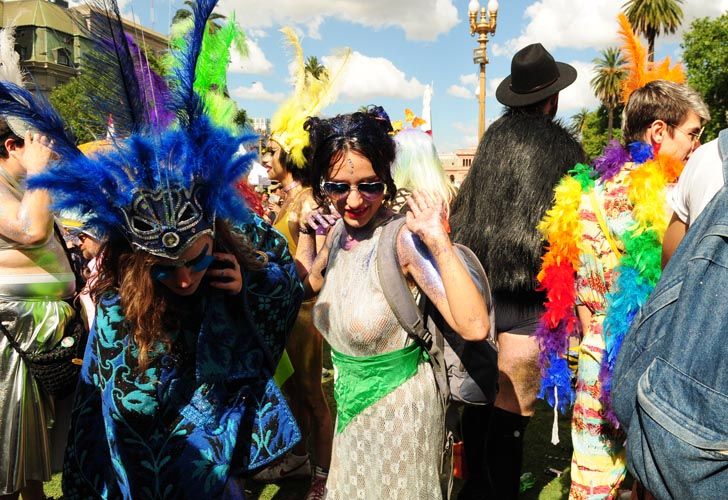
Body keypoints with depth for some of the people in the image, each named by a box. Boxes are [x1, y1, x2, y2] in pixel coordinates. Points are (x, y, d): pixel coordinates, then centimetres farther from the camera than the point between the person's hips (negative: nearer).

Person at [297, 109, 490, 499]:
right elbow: (309, 284, 14)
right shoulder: (339, 230, -7)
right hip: (351, 397, 6)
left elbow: (474, 327, -36)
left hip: (397, 403, -6)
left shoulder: (402, 237, -27)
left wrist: (439, 242, -43)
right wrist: (306, 231, 1)